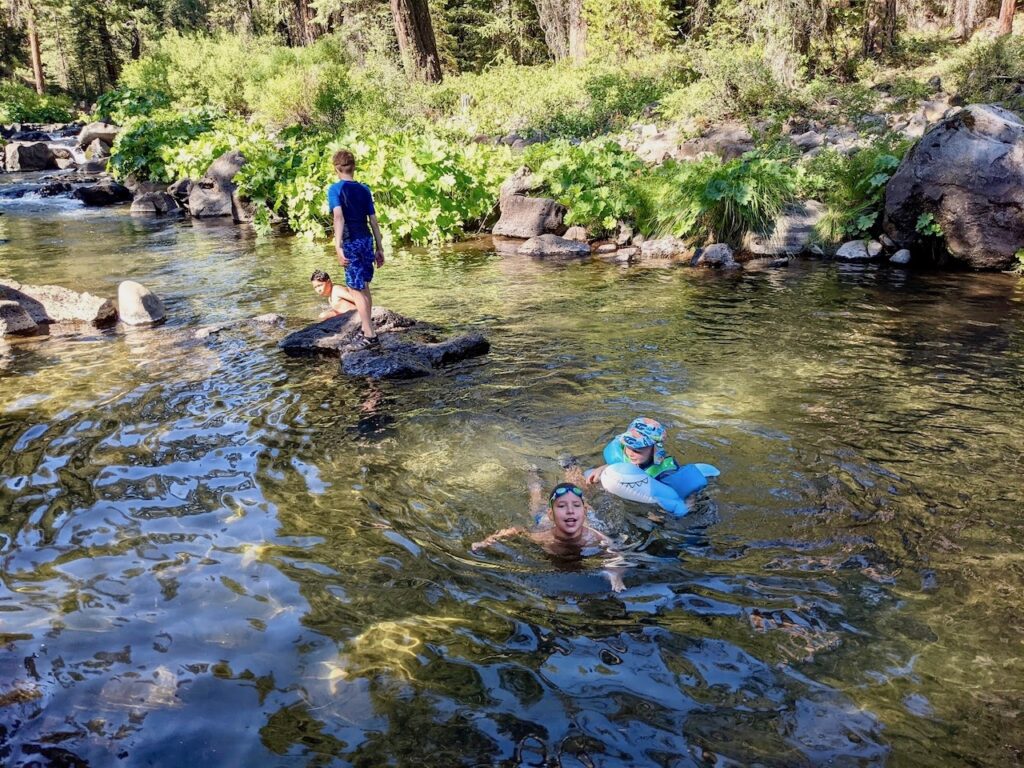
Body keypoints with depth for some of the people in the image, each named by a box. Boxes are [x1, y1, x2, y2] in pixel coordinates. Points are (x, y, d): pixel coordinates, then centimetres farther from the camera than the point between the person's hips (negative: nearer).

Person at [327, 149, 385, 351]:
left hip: (351, 243, -5)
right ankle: (367, 328, 26)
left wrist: (338, 247, -25)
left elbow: (338, 217, -19)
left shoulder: (335, 189, -5)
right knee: (364, 287, 18)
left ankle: (370, 335, -2)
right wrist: (379, 248, 14)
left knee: (356, 290, 0)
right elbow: (373, 221, 9)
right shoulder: (364, 189, 10)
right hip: (367, 241, 5)